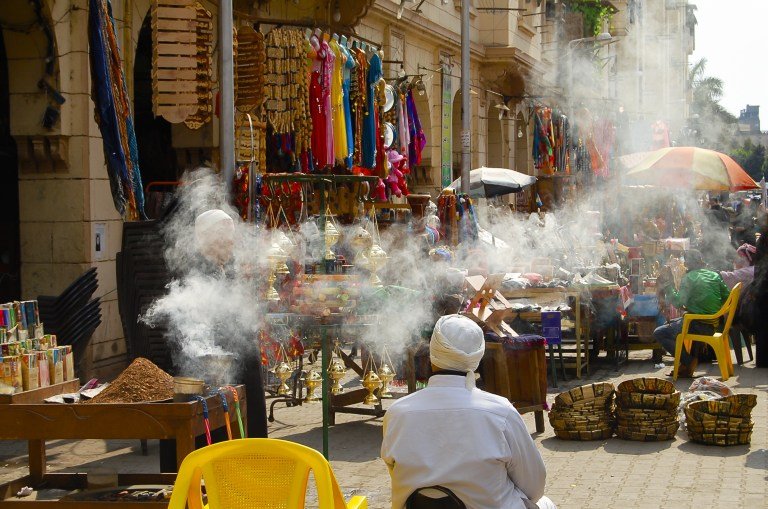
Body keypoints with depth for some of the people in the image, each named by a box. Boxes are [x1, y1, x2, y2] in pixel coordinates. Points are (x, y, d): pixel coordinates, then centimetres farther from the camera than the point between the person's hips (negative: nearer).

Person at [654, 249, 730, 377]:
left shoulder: (689, 278, -12)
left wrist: (669, 285, -9)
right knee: (671, 323, 29)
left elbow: (678, 303, -18)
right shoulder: (715, 275, 8)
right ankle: (688, 360, 15)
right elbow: (726, 297, 10)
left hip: (697, 325, -8)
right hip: (712, 325, 8)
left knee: (658, 333, 1)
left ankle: (689, 360, -6)